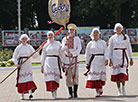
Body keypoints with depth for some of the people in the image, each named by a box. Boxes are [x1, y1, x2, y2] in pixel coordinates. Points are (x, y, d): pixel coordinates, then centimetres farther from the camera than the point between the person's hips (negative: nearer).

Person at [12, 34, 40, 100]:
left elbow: (34, 55, 12)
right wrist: (17, 64, -7)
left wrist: (38, 51, -4)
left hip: (28, 64, 1)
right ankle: (22, 95, 10)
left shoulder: (29, 47, 8)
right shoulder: (18, 47, 4)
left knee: (29, 78, -13)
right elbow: (14, 57, 5)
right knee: (21, 79, 1)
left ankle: (30, 93, -22)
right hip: (21, 64, -1)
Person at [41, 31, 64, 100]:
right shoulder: (45, 45, 11)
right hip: (48, 63, 1)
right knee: (49, 77, -7)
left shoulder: (58, 44, 7)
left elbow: (61, 53, 8)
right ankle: (53, 94, -4)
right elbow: (43, 56, 14)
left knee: (55, 77, -5)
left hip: (56, 62, -1)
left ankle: (54, 90, 8)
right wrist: (42, 66, 11)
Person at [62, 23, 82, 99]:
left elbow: (79, 48, -2)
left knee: (75, 76, -10)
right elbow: (63, 49, 2)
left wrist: (72, 54, -15)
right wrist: (66, 44, -19)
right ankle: (70, 94, 2)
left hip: (75, 58, -1)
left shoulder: (77, 39, 6)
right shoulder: (65, 39, 10)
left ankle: (75, 93, -6)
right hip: (67, 59, 2)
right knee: (68, 77, -1)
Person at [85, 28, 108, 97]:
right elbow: (87, 54, 10)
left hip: (101, 61, 1)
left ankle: (100, 88, 30)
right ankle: (97, 92, -9)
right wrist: (87, 63, 6)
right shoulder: (90, 44, 8)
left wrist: (106, 59, -14)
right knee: (94, 76, -10)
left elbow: (106, 51, -1)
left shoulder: (103, 42, 7)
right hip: (93, 61, -1)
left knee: (101, 75, 4)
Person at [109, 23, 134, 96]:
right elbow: (110, 49, 6)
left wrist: (131, 58, 9)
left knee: (123, 72, -15)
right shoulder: (112, 38, 7)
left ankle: (123, 88, -3)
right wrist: (110, 59, -2)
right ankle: (119, 91, 8)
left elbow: (128, 48, 12)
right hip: (115, 56, 0)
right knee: (116, 73, 1)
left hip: (123, 56, 0)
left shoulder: (125, 37, 8)